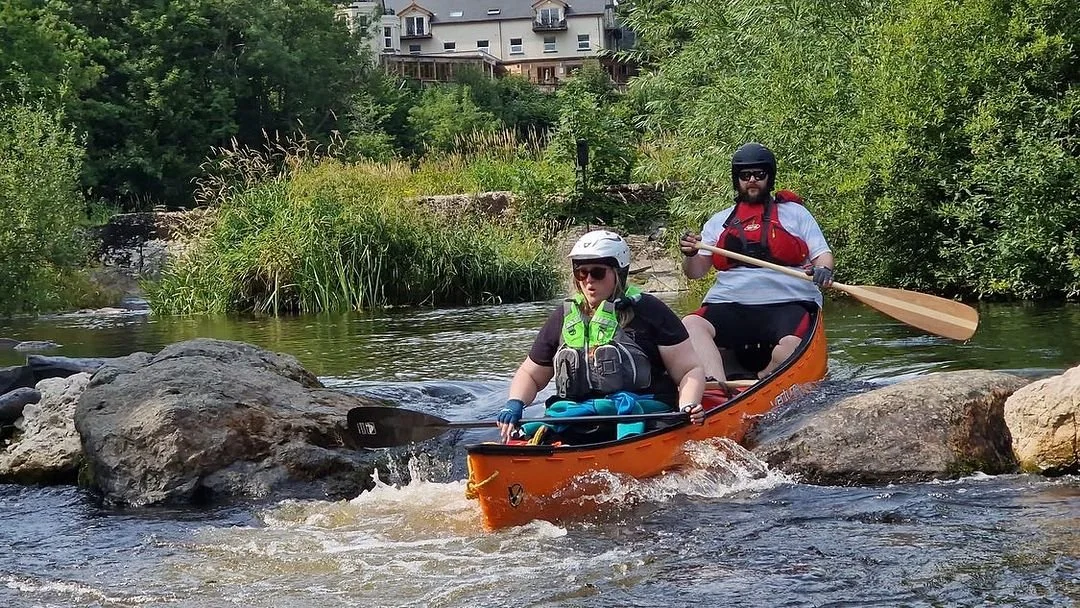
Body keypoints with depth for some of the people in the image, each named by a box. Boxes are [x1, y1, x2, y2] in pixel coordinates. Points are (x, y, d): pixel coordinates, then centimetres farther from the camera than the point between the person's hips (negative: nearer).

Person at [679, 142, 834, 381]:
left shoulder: (794, 212, 17)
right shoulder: (719, 222, 22)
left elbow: (822, 253, 11)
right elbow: (696, 272, 17)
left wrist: (823, 270, -13)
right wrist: (690, 255, -7)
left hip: (788, 304, -2)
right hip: (729, 305, 2)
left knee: (791, 344, -36)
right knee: (690, 325, -29)